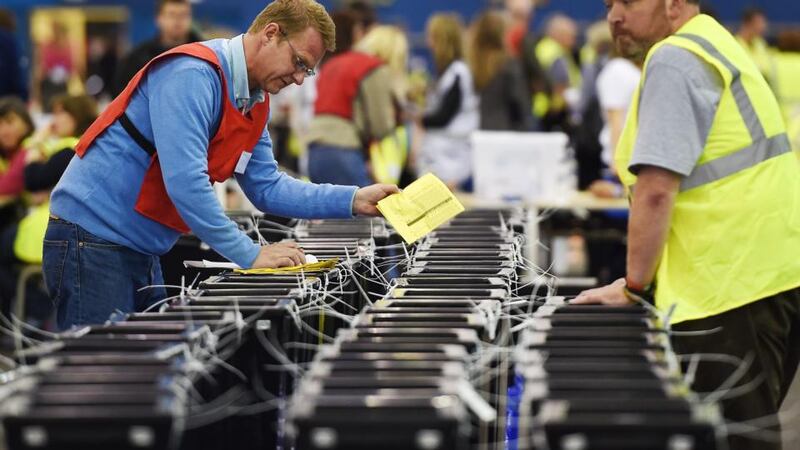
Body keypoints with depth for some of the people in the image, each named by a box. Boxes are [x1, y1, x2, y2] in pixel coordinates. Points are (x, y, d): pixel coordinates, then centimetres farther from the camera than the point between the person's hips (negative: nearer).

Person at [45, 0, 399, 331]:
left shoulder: (254, 103, 11)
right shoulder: (192, 75, -20)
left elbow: (266, 187, 14)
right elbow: (184, 181, -28)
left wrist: (353, 200, 4)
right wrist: (250, 255, -23)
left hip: (139, 252, 10)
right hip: (91, 238, -10)